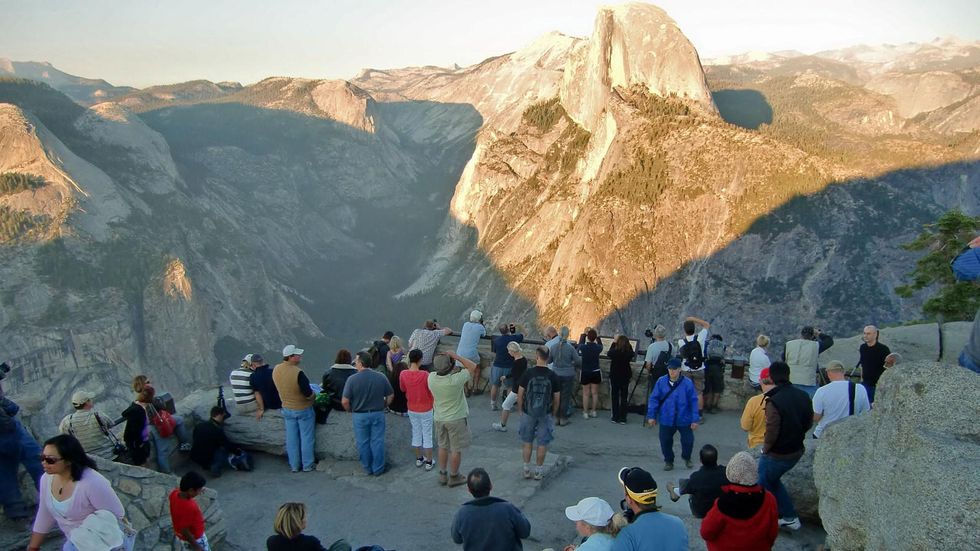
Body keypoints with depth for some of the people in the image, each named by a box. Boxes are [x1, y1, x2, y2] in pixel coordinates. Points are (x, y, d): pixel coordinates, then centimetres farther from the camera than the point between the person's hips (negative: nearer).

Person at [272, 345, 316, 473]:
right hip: (303, 409, -6)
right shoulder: (298, 373, -29)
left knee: (291, 438, 14)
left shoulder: (275, 370, -7)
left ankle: (294, 466, 22)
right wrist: (313, 395, -3)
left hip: (287, 408, 6)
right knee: (306, 438, 9)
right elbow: (308, 393, -24)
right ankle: (307, 466, 18)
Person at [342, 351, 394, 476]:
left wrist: (351, 411, 5)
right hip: (378, 414, 1)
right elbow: (390, 395, -1)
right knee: (377, 442, 12)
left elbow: (345, 402, -14)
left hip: (360, 415, -1)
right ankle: (378, 468, 22)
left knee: (363, 442, 15)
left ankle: (367, 468, 27)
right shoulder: (381, 377, -9)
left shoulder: (352, 379, -16)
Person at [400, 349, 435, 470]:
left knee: (416, 434, 20)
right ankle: (428, 462, 20)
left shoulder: (403, 374, -15)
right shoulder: (425, 375, -26)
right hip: (426, 410, -4)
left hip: (412, 410, 4)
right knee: (427, 436, 10)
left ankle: (419, 459, 33)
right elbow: (432, 391, -14)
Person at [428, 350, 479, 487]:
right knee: (456, 449, 12)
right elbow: (473, 367, -18)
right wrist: (456, 356, -19)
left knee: (443, 447, 21)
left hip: (439, 418, 5)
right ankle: (454, 477, 24)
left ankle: (443, 475, 32)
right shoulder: (455, 380, -29)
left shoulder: (431, 378, -16)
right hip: (456, 419, -5)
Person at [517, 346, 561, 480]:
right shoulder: (553, 376, -9)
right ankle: (539, 471, 17)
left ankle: (526, 470, 20)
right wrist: (554, 414, 11)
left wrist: (520, 410, 9)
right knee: (542, 444, 10)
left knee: (527, 442, 14)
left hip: (528, 412, 0)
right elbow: (557, 398, -3)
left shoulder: (528, 373, -11)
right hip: (546, 414, 0)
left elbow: (520, 394, -5)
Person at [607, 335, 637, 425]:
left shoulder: (614, 352, -17)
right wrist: (627, 343, 7)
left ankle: (615, 417, 12)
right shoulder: (629, 353, -14)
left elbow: (608, 354, 6)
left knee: (615, 397, 9)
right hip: (625, 376, 1)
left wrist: (614, 342, 13)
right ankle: (622, 418, 7)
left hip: (614, 376, -1)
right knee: (624, 397, 8)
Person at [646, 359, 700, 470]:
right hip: (666, 419, 1)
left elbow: (693, 401, -7)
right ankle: (668, 461, 32)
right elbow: (654, 399, -3)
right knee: (665, 441, 8)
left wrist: (695, 419, -7)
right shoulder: (661, 382, -9)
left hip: (684, 419, -1)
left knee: (688, 440, 5)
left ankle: (686, 458, 36)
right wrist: (651, 416, -4)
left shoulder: (687, 383, -12)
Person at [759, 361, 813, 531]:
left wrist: (765, 448, -7)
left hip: (777, 454, -7)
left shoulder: (774, 401, -27)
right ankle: (790, 517, 30)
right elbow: (808, 423, 8)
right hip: (796, 451, 7)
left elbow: (772, 431, -24)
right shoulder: (804, 396, -4)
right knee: (772, 480, 26)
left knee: (762, 485, 14)